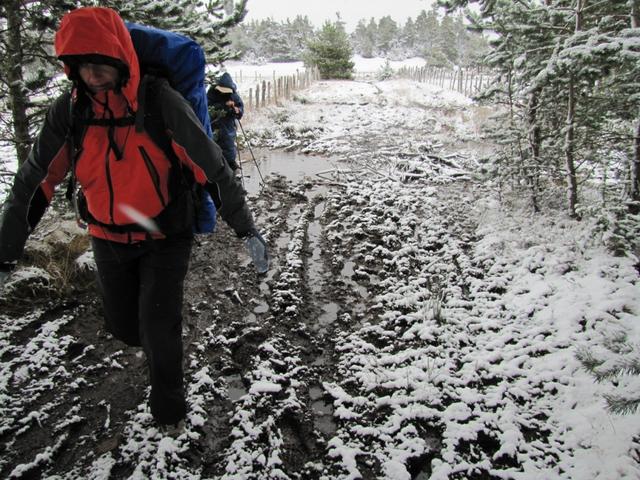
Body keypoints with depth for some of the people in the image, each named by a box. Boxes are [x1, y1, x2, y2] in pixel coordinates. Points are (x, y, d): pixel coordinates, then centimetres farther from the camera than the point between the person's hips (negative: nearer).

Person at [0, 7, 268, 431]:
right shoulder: (69, 111, -9)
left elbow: (211, 166, -15)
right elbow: (34, 182, -3)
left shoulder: (161, 102, -20)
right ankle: (164, 347, 49)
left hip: (165, 237, -4)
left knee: (158, 326, -7)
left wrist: (246, 228, -11)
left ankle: (169, 407, 21)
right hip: (108, 239, 4)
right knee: (123, 325, 14)